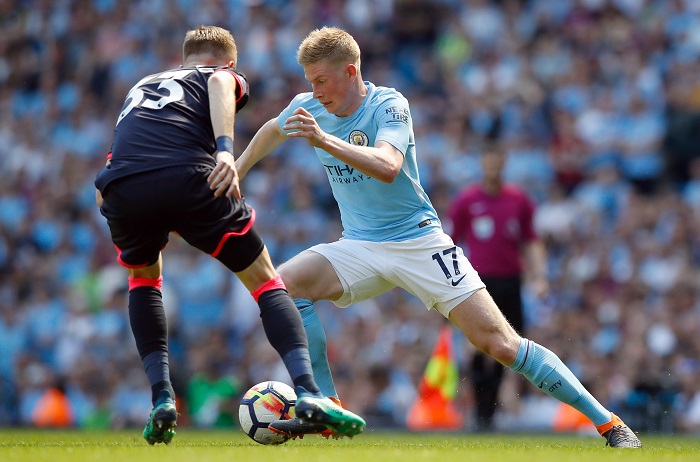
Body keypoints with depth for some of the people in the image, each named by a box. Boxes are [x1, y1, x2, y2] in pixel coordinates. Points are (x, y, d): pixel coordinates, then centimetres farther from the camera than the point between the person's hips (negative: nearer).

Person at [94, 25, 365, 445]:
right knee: (266, 281, 12)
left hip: (120, 188, 4)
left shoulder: (144, 85, 41)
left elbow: (103, 191, 34)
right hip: (188, 178, -4)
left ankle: (162, 399, 19)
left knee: (144, 278, 34)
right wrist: (225, 148, -16)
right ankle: (308, 391, -8)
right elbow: (220, 83, -2)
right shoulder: (225, 75, 28)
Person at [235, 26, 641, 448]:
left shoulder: (389, 105, -15)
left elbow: (387, 167, -34)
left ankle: (608, 422, -6)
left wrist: (324, 141, -45)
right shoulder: (309, 108, 1)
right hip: (360, 248, 5)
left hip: (418, 241, -5)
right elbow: (273, 130, 25)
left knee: (500, 343, -13)